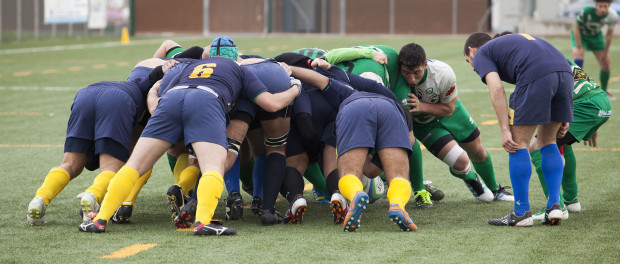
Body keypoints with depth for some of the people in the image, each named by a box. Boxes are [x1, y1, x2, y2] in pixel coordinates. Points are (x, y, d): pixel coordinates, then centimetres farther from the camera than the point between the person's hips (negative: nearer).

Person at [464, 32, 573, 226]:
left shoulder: (481, 54, 18)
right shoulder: (510, 41, 39)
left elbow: (496, 89, -1)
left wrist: (505, 130, -3)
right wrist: (560, 118, 30)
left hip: (536, 76, -7)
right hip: (565, 73, 7)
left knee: (518, 144, 5)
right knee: (548, 141, 21)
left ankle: (521, 213, 7)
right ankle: (554, 207, 15)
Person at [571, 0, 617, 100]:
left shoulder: (612, 16, -26)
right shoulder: (587, 12, -37)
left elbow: (609, 33, -10)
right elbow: (576, 27, -24)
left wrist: (605, 51, -4)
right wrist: (579, 47, -25)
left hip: (596, 36, 4)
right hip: (580, 35, -4)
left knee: (606, 64, 1)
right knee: (578, 59, -28)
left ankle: (604, 91, 23)